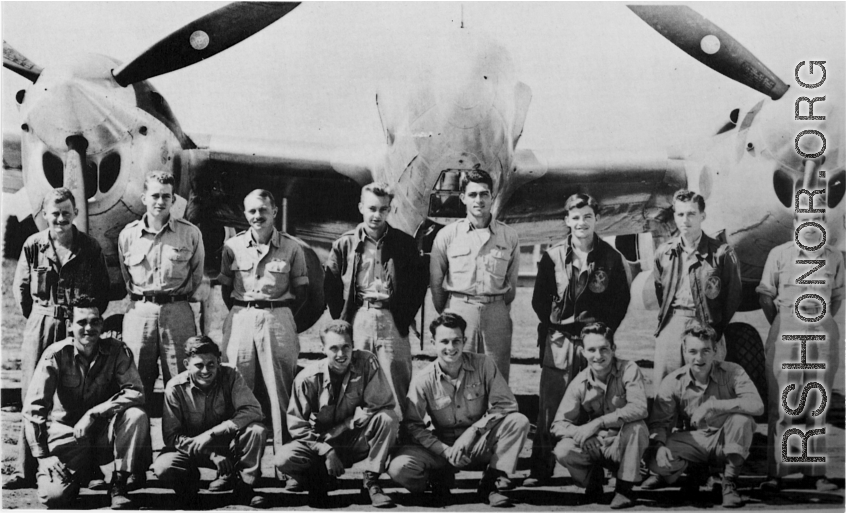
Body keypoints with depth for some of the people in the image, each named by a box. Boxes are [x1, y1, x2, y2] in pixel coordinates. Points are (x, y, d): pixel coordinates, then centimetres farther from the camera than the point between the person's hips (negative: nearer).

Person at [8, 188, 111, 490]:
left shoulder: (91, 248, 1)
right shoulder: (33, 246, 3)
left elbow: (103, 292, 9)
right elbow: (20, 289, 13)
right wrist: (35, 317, 9)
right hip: (40, 329, 1)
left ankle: (91, 469, 5)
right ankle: (25, 470, 10)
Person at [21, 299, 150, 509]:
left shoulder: (117, 351, -9)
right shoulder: (56, 354, -13)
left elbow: (135, 392, -18)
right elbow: (33, 407, -14)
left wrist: (93, 414, -27)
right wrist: (44, 456, -20)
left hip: (105, 432, 1)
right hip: (67, 432, -1)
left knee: (136, 415, -30)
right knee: (53, 496, -23)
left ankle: (119, 485, -11)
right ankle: (78, 475, 16)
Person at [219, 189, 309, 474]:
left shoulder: (292, 248, 2)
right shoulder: (232, 246, 7)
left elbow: (301, 291, 8)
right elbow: (226, 288, 15)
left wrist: (279, 316, 4)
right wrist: (241, 313, 8)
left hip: (279, 320, -2)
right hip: (241, 320, 2)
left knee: (280, 392, -2)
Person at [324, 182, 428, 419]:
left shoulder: (404, 243, 7)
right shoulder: (345, 244, 7)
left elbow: (421, 280, 10)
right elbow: (330, 284, 9)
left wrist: (406, 314, 3)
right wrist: (341, 318, 3)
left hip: (392, 320, 0)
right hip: (357, 319, 1)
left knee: (397, 384, -2)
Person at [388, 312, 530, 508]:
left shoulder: (483, 365, -10)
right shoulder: (423, 380, -11)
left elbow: (506, 404, -13)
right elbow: (412, 424, -9)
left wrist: (472, 432, -22)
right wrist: (445, 450, -21)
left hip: (480, 444, 1)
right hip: (443, 444, 0)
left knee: (519, 422, -26)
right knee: (399, 468, -26)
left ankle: (491, 484, -12)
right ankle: (441, 477, 7)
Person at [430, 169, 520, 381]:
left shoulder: (509, 236, 5)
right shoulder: (447, 235, 3)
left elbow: (511, 283, 14)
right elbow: (435, 282, 10)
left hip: (496, 314, 1)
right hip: (458, 310, -1)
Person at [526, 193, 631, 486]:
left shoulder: (610, 258, 6)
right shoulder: (552, 256, 5)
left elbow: (622, 299, 8)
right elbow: (539, 300, 8)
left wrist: (604, 330, 0)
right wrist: (556, 327, 2)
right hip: (559, 342, 0)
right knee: (550, 407, -2)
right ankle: (540, 470, 4)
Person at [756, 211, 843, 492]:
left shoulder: (835, 258, 6)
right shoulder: (779, 254, -1)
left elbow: (838, 297, 16)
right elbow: (765, 294, 5)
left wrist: (822, 319, 9)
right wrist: (780, 324, 6)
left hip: (823, 333, 3)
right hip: (786, 333, -3)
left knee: (817, 405, 6)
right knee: (782, 405, -5)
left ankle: (814, 472, 12)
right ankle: (775, 473, -3)